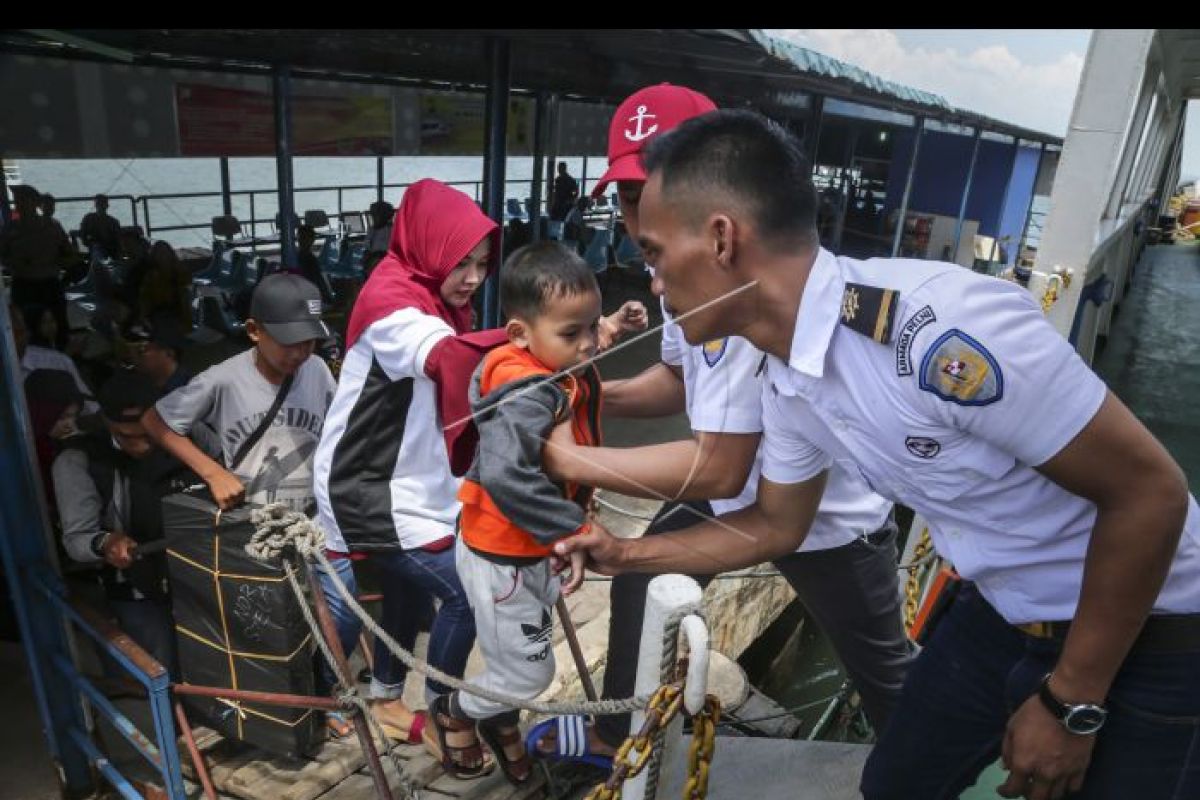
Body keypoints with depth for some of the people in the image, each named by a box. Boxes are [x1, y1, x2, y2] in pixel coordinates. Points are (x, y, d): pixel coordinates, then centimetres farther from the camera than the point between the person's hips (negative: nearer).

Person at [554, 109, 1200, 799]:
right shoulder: (787, 384, -8)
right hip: (1001, 613, 7)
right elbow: (776, 527, 9)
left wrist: (1070, 704, -17)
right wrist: (624, 553, 7)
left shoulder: (939, 328, -34)